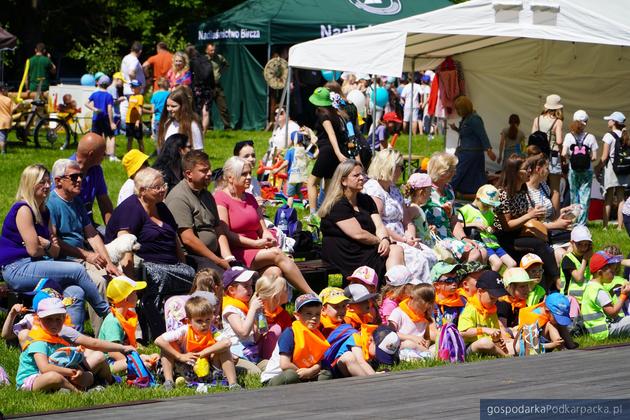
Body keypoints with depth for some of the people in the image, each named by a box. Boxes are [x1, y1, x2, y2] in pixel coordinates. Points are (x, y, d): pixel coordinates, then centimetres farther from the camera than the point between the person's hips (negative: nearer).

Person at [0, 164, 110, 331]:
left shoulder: (44, 211, 17)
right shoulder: (23, 210, -10)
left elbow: (55, 251, 12)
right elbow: (33, 250, -17)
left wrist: (44, 243, -10)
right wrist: (49, 247, 4)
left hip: (35, 265, 8)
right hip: (17, 270, -8)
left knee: (76, 292, -17)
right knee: (78, 270, -18)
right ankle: (108, 313, -5)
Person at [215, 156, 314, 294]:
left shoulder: (250, 198, 22)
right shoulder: (220, 198, -2)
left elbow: (263, 229, 19)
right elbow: (225, 234, -11)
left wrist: (270, 239, -6)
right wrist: (256, 243, -16)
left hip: (255, 251, 7)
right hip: (236, 254, -7)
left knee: (275, 271, -27)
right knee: (277, 254, -26)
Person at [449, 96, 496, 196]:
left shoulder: (474, 119, -17)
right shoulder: (465, 118, 12)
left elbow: (483, 135, -20)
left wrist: (489, 150, -25)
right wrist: (457, 129, 9)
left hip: (471, 153, -10)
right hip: (465, 151, 10)